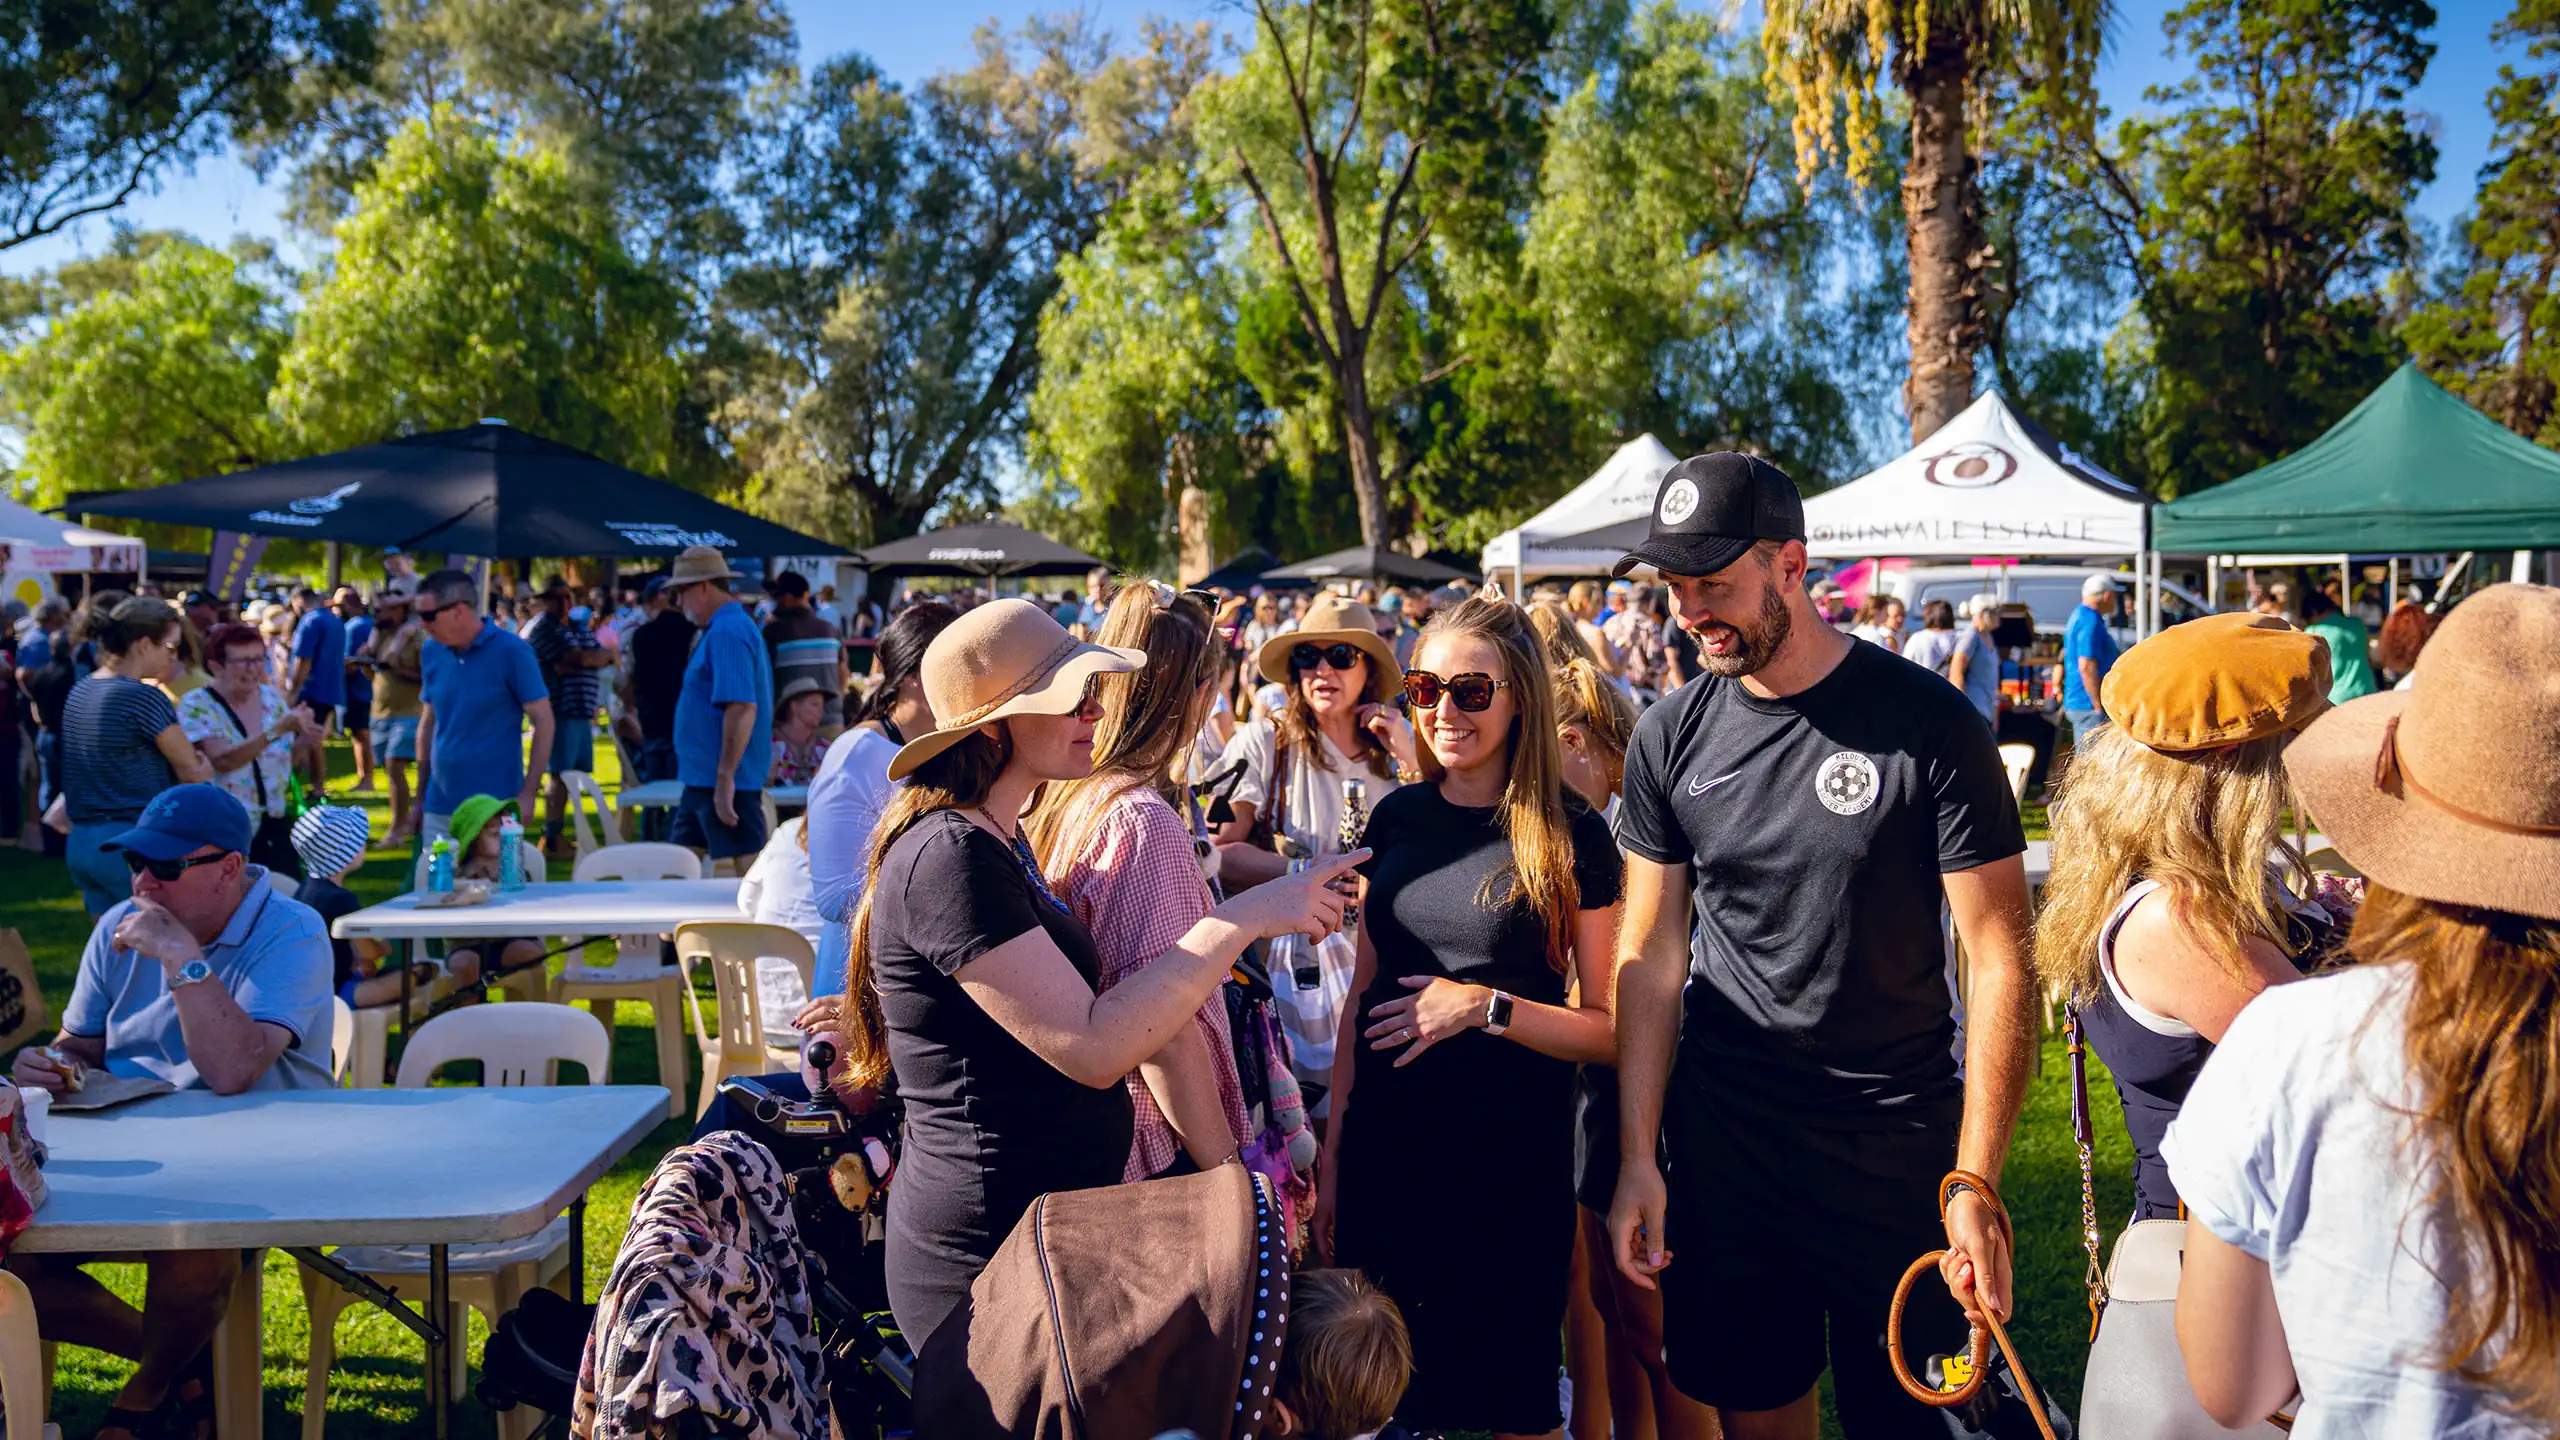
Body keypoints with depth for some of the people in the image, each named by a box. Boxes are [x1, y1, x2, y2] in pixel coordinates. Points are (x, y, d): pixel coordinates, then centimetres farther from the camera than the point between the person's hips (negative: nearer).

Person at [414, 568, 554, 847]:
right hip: (438, 808, 5)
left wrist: (528, 794, -14)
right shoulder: (430, 652, 5)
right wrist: (420, 797, 12)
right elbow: (428, 723, 14)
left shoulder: (511, 650, -10)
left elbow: (543, 720, -8)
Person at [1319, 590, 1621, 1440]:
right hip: (1385, 1149, 4)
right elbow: (1363, 994, 11)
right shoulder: (1398, 818, 5)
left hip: (1512, 1156, -4)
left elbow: (1612, 1032, -8)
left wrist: (1485, 1006, -21)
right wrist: (1331, 1154, 9)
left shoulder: (1570, 837, -8)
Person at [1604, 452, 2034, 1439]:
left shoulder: (1930, 725, -11)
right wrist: (1637, 1160, -1)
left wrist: (1976, 1185, -16)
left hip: (1897, 1147, -3)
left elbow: (1999, 959, -10)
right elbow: (1652, 953, 4)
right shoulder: (1670, 737, -1)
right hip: (1721, 1138, 3)